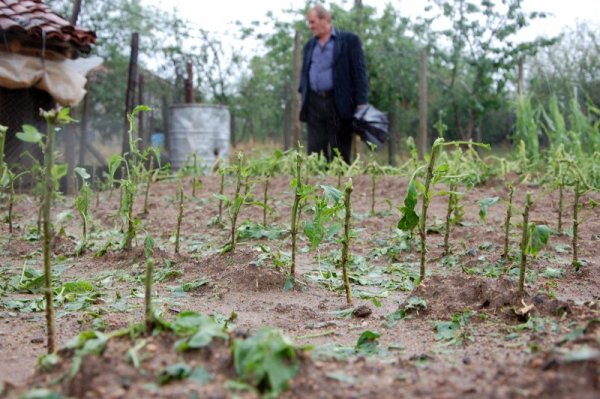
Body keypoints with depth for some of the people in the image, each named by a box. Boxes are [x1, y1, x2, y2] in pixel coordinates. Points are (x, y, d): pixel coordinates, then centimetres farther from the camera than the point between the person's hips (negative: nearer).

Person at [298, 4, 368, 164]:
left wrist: (361, 103, -11)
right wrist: (303, 100, 9)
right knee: (315, 153, -1)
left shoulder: (349, 40, 3)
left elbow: (359, 72, -3)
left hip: (339, 105, -4)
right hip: (314, 104, 4)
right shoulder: (309, 46, 20)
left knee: (340, 154, -2)